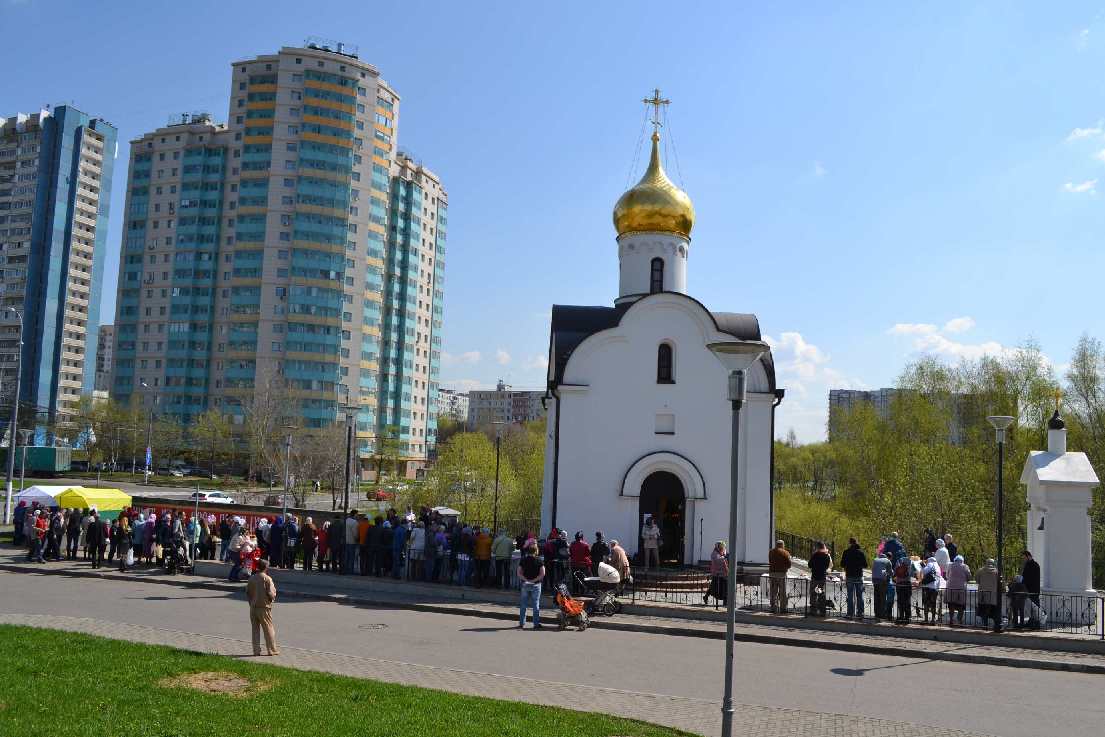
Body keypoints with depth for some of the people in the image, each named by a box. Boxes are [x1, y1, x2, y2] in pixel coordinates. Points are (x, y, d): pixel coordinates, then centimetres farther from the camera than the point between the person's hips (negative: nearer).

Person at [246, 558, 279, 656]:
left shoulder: (251, 578, 4)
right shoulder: (267, 579, -12)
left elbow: (247, 592, 8)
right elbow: (271, 593, -15)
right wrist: (272, 598, 7)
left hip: (253, 607, 5)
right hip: (264, 607, -5)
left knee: (255, 629, 12)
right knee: (269, 629, 5)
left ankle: (256, 650, 13)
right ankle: (272, 650, 8)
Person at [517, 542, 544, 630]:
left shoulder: (523, 560, -1)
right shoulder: (539, 561, -6)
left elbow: (519, 573, -7)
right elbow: (542, 574, -14)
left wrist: (525, 579, -6)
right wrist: (534, 580, -9)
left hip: (525, 584, 1)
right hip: (536, 585, -1)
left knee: (523, 605, 10)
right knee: (536, 605, 5)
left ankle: (522, 623, 12)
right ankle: (536, 624, 6)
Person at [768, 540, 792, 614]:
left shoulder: (771, 552, 6)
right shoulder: (785, 553, -4)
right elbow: (789, 565, -7)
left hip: (772, 573, 3)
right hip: (782, 573, -3)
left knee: (773, 592, 7)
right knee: (782, 593, 5)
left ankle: (774, 608, 6)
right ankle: (783, 609, 5)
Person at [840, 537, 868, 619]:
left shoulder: (846, 552, -5)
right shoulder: (861, 552, 0)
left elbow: (842, 565, -3)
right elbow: (865, 565, 1)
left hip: (850, 576, -2)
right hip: (859, 576, 2)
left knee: (850, 596, 2)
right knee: (859, 596, 8)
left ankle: (851, 614, 0)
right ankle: (860, 614, 6)